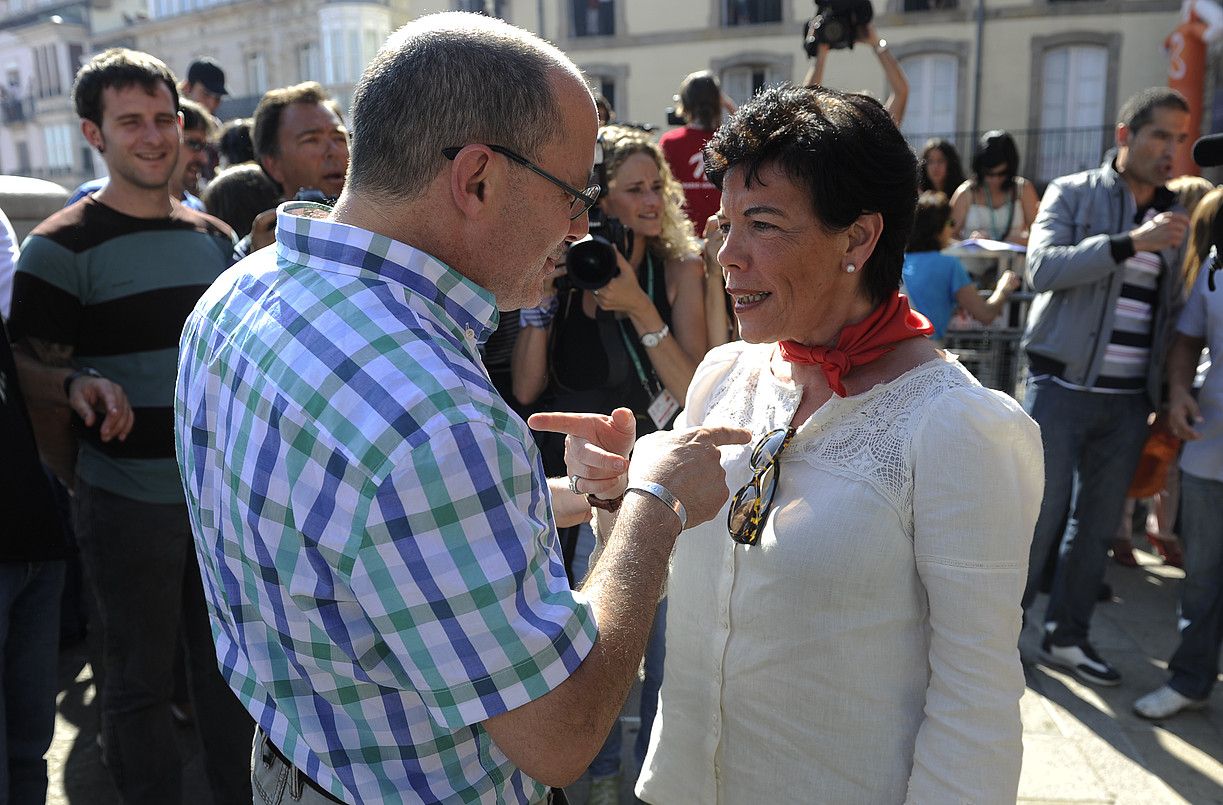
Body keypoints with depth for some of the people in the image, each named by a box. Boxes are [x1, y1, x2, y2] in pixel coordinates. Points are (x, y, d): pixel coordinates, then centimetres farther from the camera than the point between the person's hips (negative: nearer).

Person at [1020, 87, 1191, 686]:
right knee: (1042, 513, -4)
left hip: (1129, 400, 5)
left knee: (1099, 522, 10)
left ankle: (1066, 637, 24)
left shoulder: (1174, 220, 14)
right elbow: (1042, 267, -16)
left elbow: (1174, 314, 18)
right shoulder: (1073, 194, 1)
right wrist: (1130, 242, -23)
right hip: (1063, 386, -5)